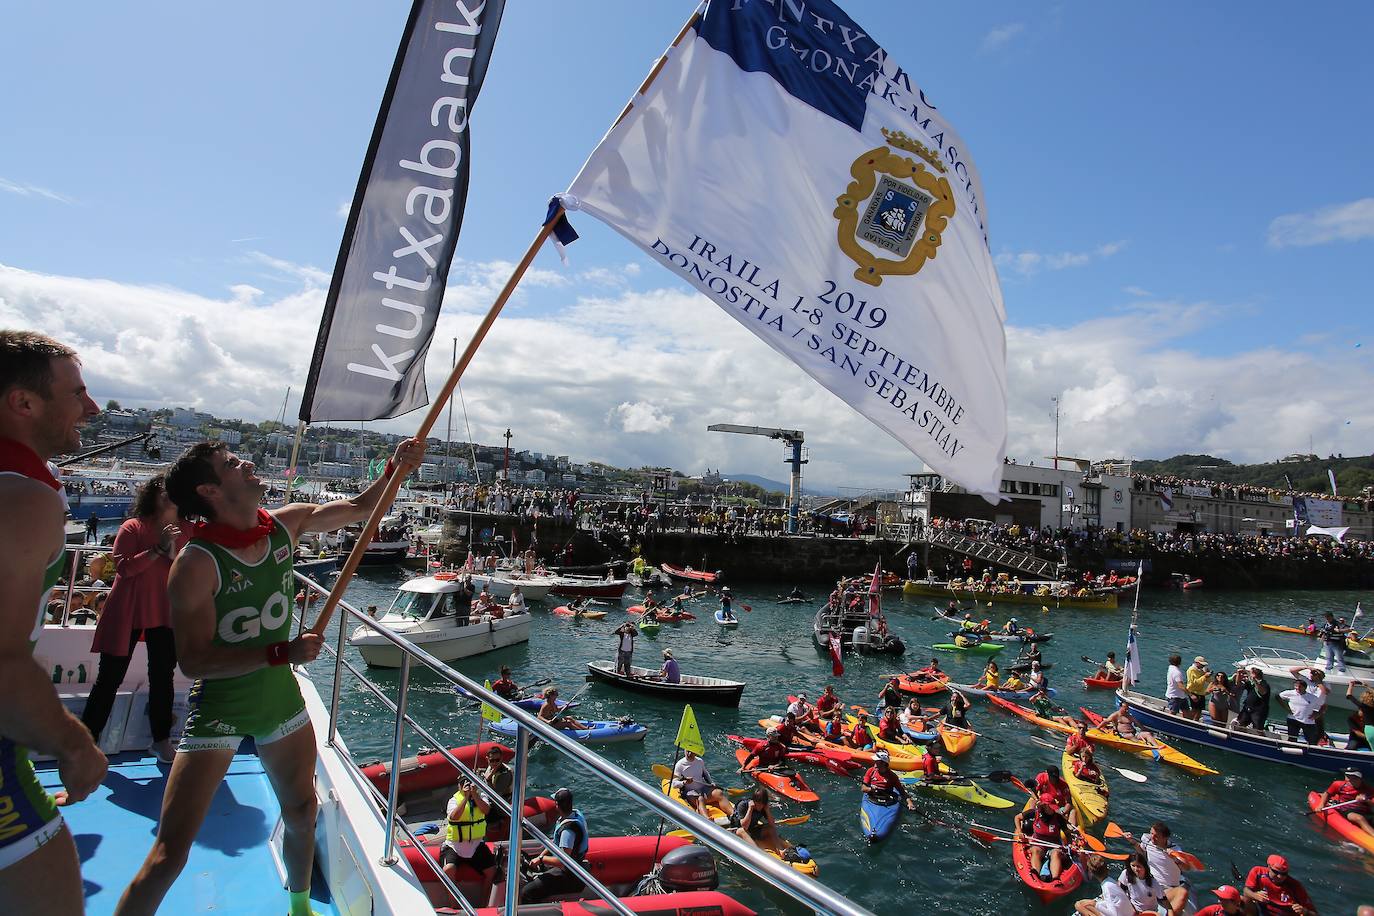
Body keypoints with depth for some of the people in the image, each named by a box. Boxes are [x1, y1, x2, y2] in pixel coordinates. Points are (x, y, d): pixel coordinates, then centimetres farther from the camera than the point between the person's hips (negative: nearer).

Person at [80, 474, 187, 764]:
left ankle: (161, 740, 20)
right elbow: (123, 567, -15)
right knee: (110, 676, 4)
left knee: (162, 677, 9)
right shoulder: (133, 527, -5)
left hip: (165, 615, 3)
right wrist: (157, 551, -21)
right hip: (127, 613, -3)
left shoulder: (184, 533, 5)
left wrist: (173, 554, -16)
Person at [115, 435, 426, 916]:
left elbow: (358, 508, 6)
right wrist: (284, 652, -31)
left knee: (302, 812, 21)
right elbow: (193, 660, -25)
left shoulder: (285, 524, -7)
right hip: (219, 709, -6)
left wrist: (397, 467, -5)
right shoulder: (196, 563, -23)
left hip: (282, 698, 6)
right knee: (170, 854, -5)